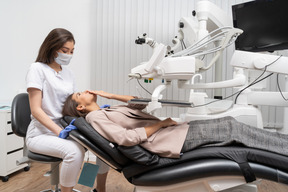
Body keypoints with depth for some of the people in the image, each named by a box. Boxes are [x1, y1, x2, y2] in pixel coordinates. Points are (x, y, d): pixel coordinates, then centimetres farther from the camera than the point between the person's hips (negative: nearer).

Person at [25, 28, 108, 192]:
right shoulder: (38, 69, -7)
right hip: (42, 133, -6)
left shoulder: (68, 72, 12)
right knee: (75, 151, -34)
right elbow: (36, 110, -14)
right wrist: (59, 131, -26)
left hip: (66, 128, 6)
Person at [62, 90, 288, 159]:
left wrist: (109, 95, 15)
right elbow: (126, 138, -19)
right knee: (231, 128, -9)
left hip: (173, 129, 8)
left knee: (229, 122, 2)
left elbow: (140, 103, 18)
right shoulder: (95, 118, -5)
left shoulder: (106, 111, 20)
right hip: (169, 140, -8)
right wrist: (160, 123, -13)